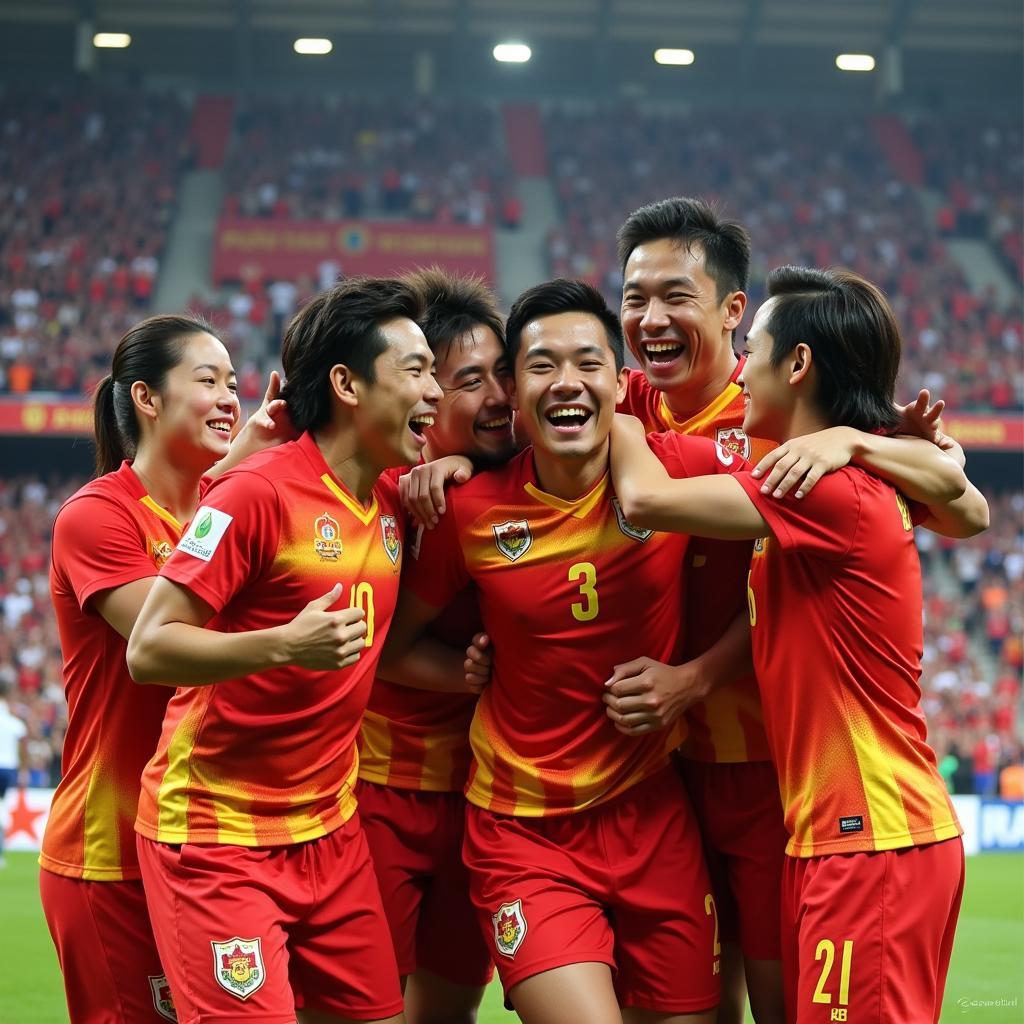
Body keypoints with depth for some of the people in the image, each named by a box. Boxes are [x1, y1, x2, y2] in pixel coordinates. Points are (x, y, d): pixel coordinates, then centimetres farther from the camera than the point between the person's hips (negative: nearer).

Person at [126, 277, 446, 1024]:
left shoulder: (395, 498, 6)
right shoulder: (257, 492, -15)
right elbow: (148, 649, -18)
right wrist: (283, 646, -30)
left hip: (330, 830, 7)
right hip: (218, 837, -7)